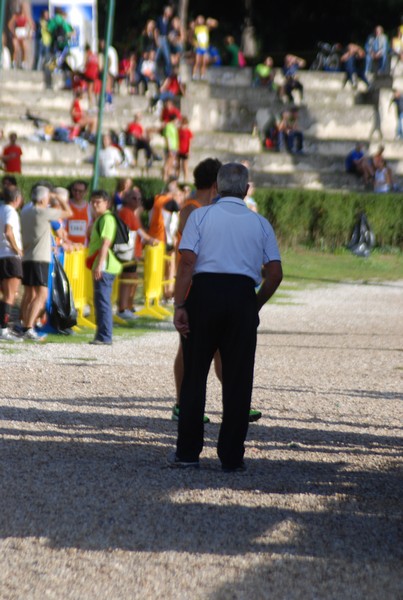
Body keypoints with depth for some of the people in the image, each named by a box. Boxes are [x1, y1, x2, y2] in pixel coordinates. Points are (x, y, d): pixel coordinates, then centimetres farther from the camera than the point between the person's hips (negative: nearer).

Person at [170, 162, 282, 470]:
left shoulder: (201, 216, 5)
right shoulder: (260, 223, 10)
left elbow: (187, 262, -7)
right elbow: (275, 273, 3)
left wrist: (180, 305, -7)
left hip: (205, 292, -1)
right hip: (242, 296, 1)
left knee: (194, 374, 7)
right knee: (237, 379, 6)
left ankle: (188, 452, 7)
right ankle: (232, 457, 6)